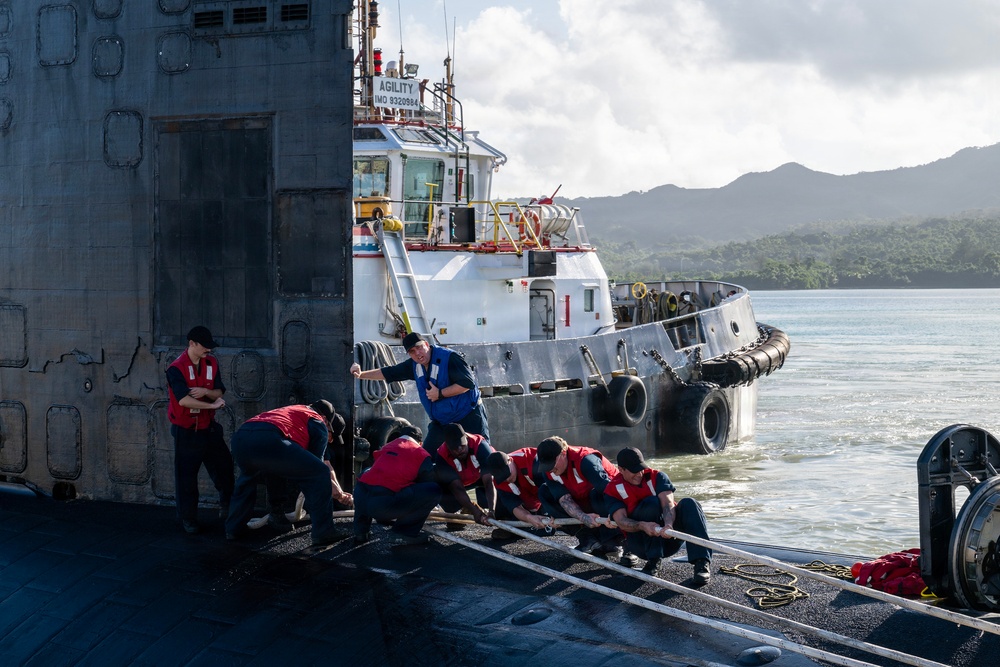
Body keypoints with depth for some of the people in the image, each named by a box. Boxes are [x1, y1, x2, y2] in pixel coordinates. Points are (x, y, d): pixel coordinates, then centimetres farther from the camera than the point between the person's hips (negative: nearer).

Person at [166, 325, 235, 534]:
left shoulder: (212, 363, 3)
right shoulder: (176, 368, -16)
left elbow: (219, 392, 2)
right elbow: (183, 400, -25)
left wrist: (205, 391, -20)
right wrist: (212, 405, -21)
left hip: (208, 426, 5)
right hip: (186, 429, -5)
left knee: (224, 466, 7)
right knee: (186, 475, 3)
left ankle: (227, 505, 27)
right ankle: (188, 519, 14)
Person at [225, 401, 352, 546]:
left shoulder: (292, 411, 44)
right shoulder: (318, 423, 22)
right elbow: (316, 467, 18)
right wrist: (337, 492, 32)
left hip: (240, 437, 8)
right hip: (267, 441, -8)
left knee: (247, 478, 40)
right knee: (320, 473, 4)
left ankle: (234, 529, 41)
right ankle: (324, 533, 4)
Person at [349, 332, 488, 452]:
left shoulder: (449, 358, -20)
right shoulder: (414, 365, 3)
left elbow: (468, 383, -25)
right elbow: (389, 373, 11)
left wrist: (440, 394, -23)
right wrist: (361, 375, 4)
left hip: (468, 418, -7)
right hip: (440, 421, 7)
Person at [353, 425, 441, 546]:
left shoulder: (386, 447, 31)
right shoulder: (421, 454, 15)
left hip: (362, 498, 6)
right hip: (384, 504, -6)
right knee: (434, 490, 5)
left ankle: (361, 531, 31)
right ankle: (403, 533, 4)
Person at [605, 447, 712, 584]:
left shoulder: (657, 477, 2)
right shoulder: (613, 489, -2)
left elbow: (668, 503, -17)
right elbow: (621, 521, -17)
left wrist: (668, 525, -39)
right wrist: (642, 526, -39)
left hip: (669, 540, 2)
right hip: (640, 542, -2)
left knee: (689, 504, -24)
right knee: (651, 502, -26)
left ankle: (702, 563, -37)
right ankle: (653, 561, -29)